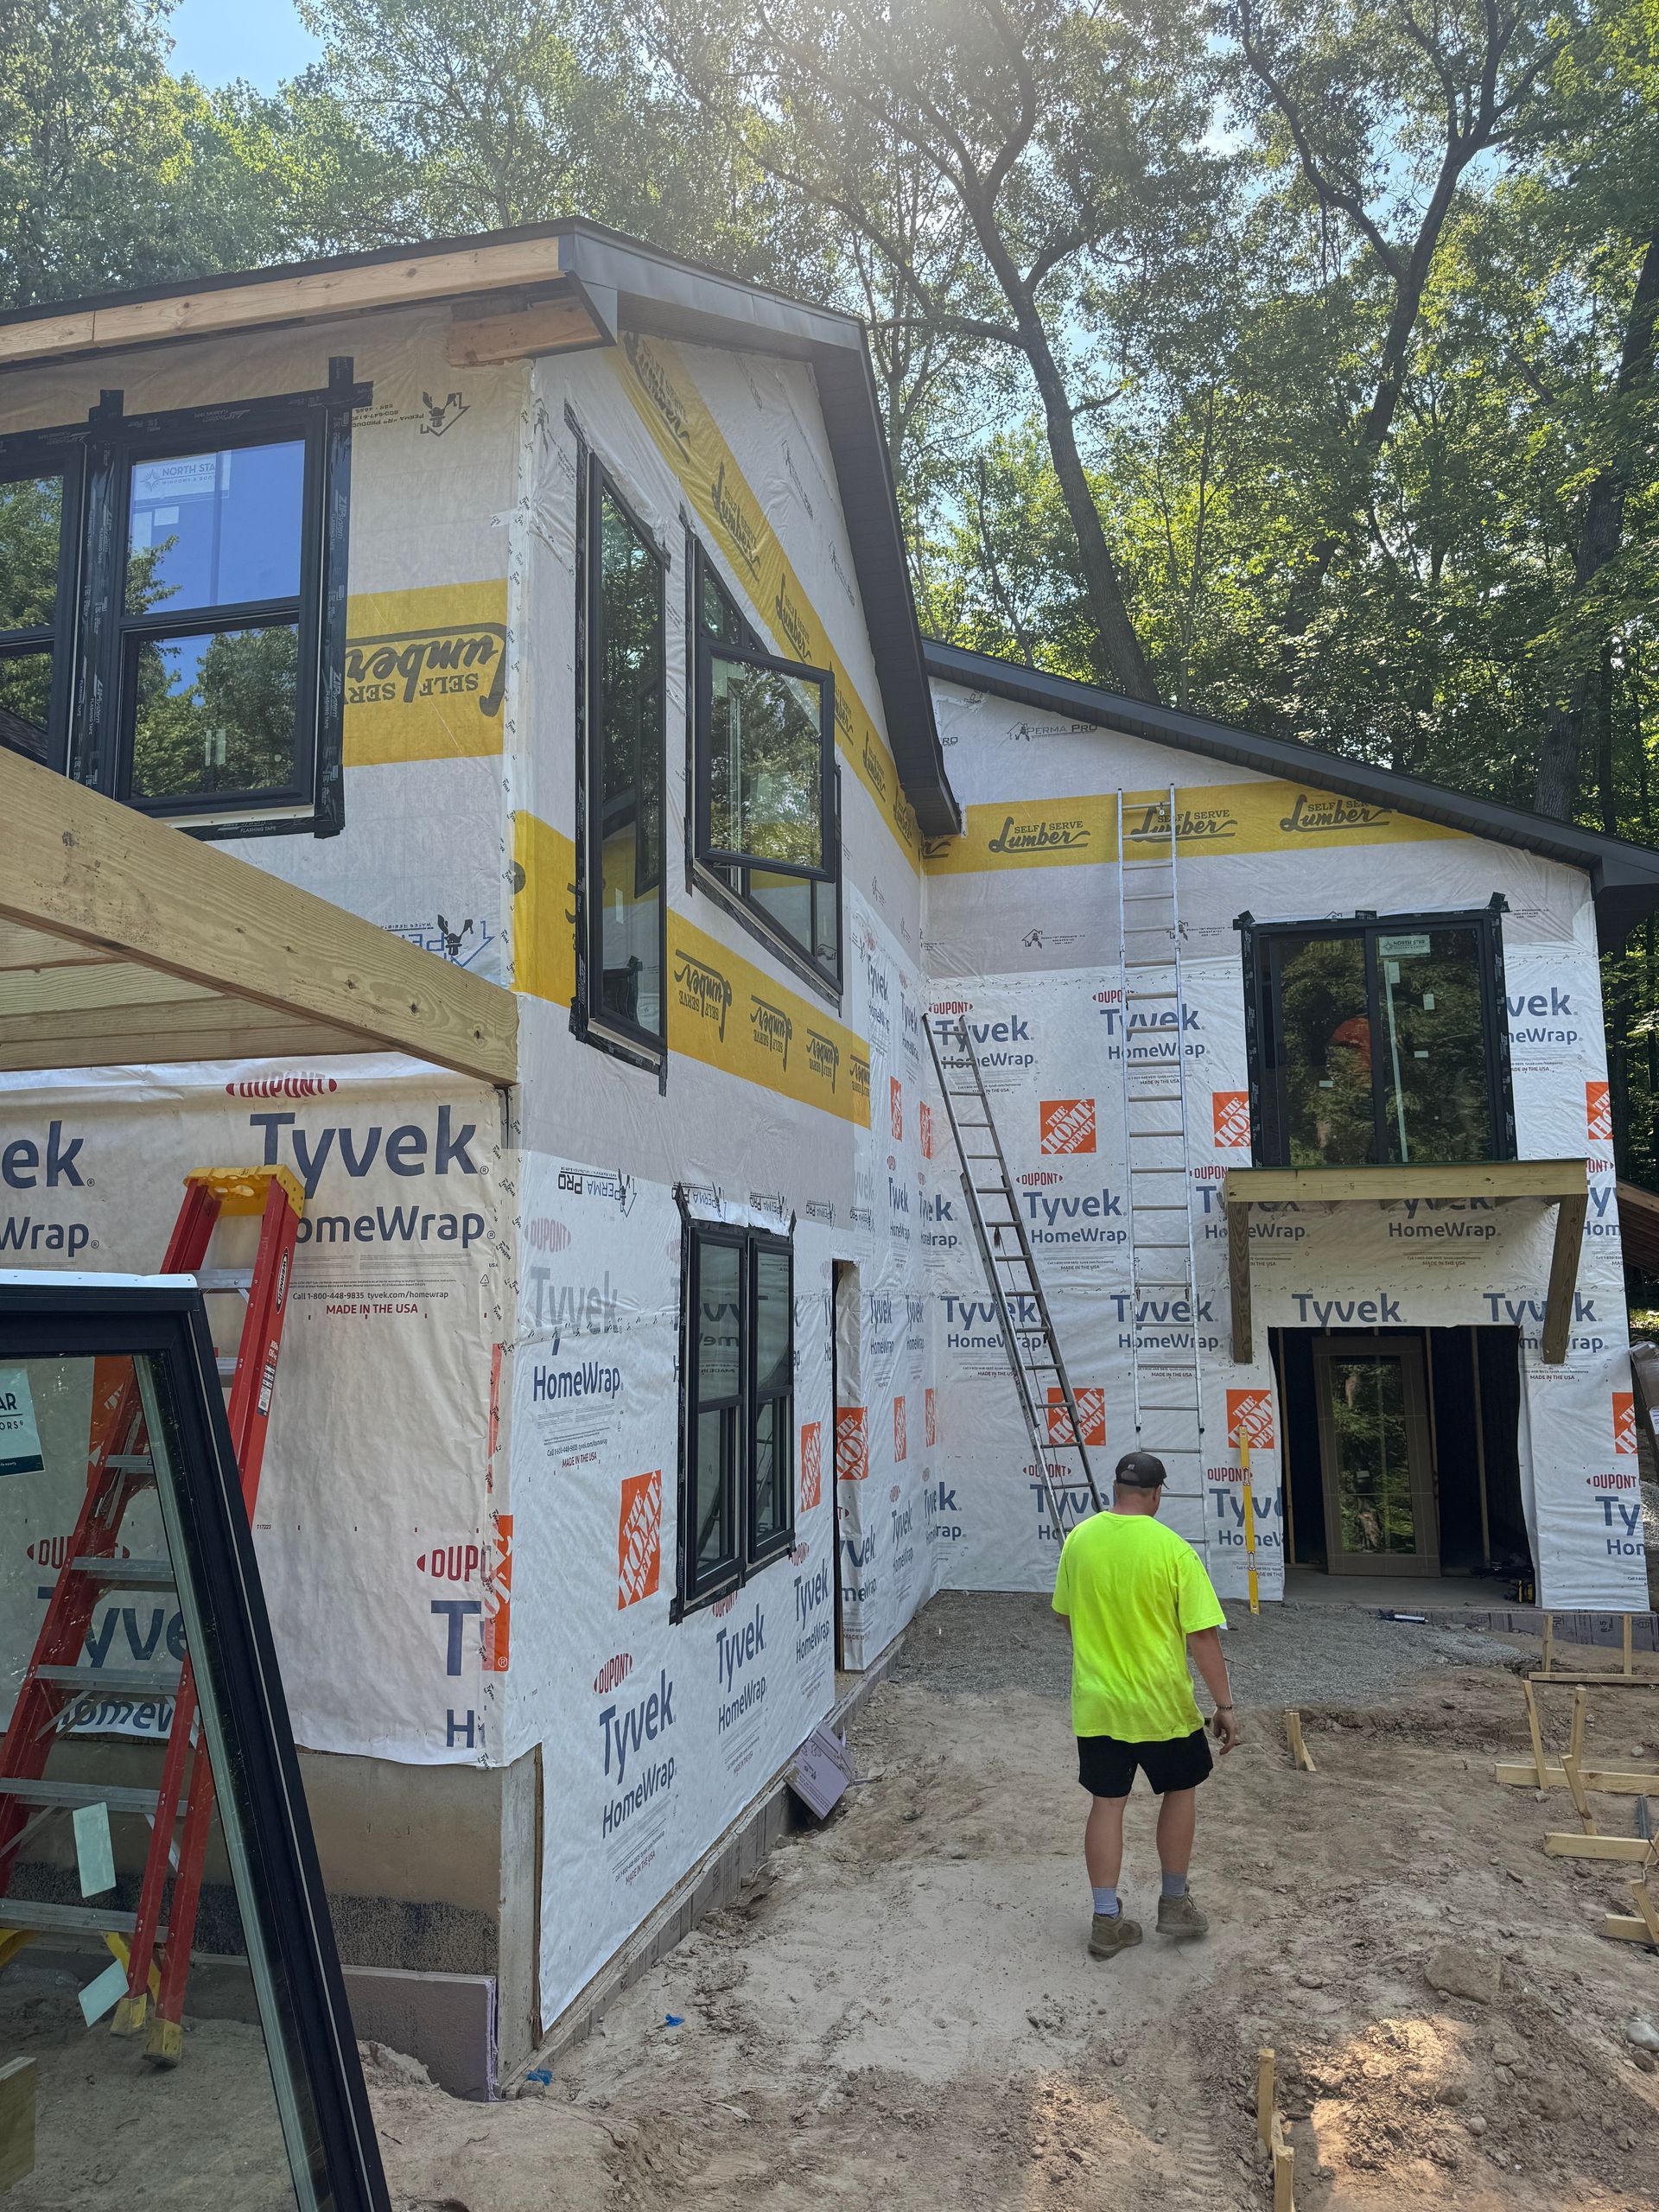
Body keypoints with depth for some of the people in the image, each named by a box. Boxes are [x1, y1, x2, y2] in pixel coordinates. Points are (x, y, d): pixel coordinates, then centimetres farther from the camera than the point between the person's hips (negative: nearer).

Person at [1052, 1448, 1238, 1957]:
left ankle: (1107, 1921, 18)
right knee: (1180, 1790, 21)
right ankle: (1174, 1903, 30)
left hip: (1094, 1701, 3)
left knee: (1107, 1804, 12)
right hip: (1160, 1704, -3)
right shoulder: (1172, 1549, -17)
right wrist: (1224, 1706, -6)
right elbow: (1202, 1636, -15)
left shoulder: (1078, 1540, -4)